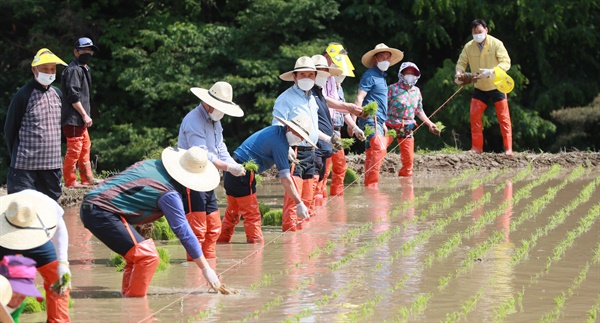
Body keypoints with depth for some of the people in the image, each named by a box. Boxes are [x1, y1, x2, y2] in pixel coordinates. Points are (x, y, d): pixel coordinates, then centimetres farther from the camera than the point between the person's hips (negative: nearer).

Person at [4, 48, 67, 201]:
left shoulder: (57, 94, 11)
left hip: (53, 165, 6)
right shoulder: (23, 95, -9)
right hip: (25, 167, -6)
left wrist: (55, 153, 16)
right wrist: (17, 157, 1)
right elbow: (9, 130, -3)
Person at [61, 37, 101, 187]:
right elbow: (73, 96, -20)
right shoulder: (73, 70, -14)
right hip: (73, 119, -11)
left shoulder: (84, 69, 19)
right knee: (74, 149, -9)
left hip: (81, 120, 11)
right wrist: (84, 115, -18)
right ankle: (70, 181, -4)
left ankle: (87, 179, 26)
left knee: (85, 147, 17)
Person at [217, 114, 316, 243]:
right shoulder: (280, 143, -15)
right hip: (243, 174, -10)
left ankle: (221, 242, 26)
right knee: (252, 215, -5)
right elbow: (285, 178, -16)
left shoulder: (276, 130, 12)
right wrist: (299, 204, -14)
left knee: (232, 213, 19)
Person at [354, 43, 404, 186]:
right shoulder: (370, 75, -7)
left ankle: (369, 185, 12)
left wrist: (383, 124, 28)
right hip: (370, 118, -10)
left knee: (373, 153, 9)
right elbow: (359, 98, -15)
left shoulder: (381, 76, 21)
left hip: (378, 120, 10)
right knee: (379, 149, -20)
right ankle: (372, 183, -23)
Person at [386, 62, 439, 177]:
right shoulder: (393, 89, -6)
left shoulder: (416, 91, 10)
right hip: (390, 126, -5)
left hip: (407, 129, 5)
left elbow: (419, 111, 20)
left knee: (409, 159, 6)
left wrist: (430, 124, 11)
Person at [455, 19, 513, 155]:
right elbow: (461, 62, -2)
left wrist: (492, 72, -38)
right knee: (474, 116, -2)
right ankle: (476, 148, 5)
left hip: (497, 86, -4)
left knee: (503, 117, -2)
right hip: (480, 87, 4)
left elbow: (506, 62, -21)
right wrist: (459, 73, -25)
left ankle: (508, 148, 0)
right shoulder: (469, 46, -4)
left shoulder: (496, 44, -15)